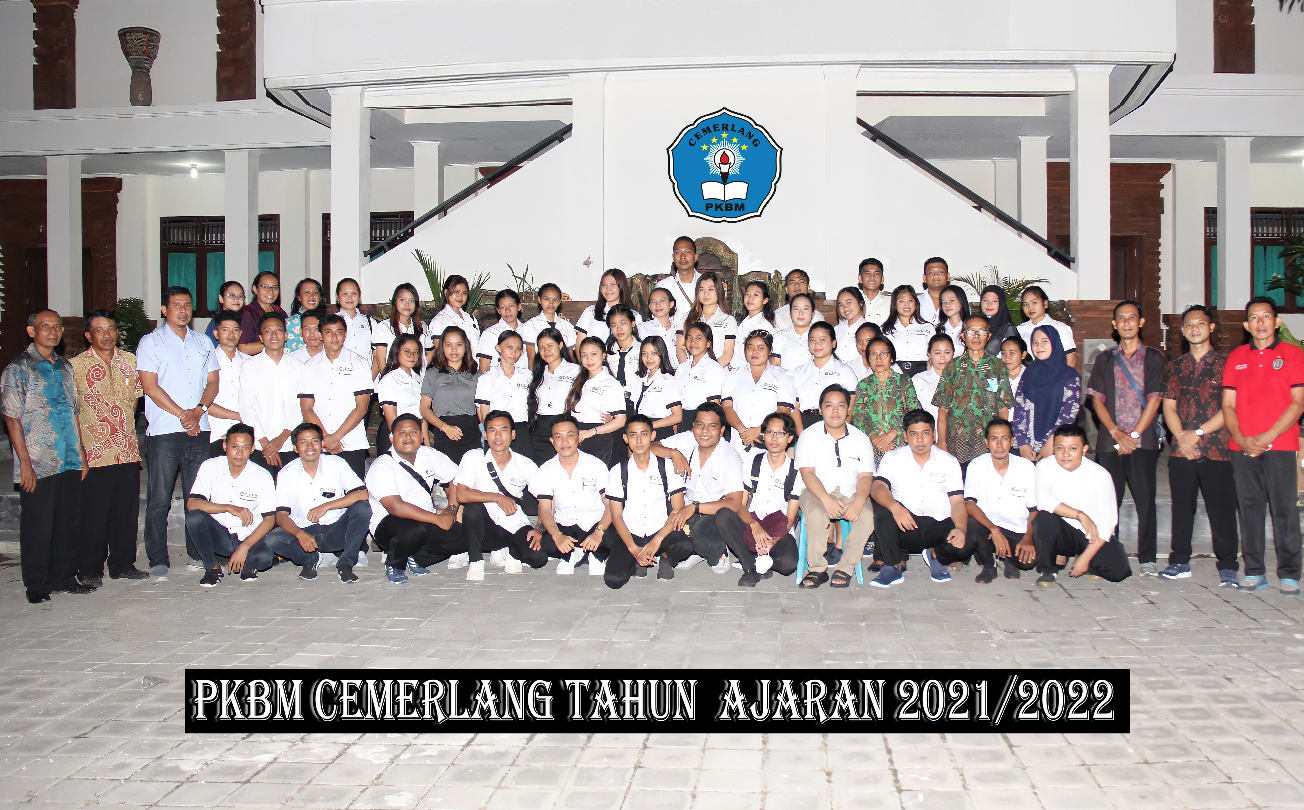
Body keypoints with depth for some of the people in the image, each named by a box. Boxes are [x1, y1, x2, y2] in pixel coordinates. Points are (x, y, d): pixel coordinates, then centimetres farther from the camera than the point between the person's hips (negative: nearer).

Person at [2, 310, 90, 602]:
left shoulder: (66, 367, 15)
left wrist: (81, 452, 14)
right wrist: (25, 462, -13)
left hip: (70, 462, 6)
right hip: (38, 465, -5)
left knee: (70, 523, 9)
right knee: (37, 526, 1)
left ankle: (64, 577, 21)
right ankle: (36, 586, 12)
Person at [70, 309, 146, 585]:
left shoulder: (129, 361, 10)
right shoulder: (76, 366, -2)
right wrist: (77, 450, -7)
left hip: (128, 451, 4)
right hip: (95, 454, -4)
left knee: (127, 511, 10)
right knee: (94, 514, 0)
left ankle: (123, 564, 22)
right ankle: (90, 570, 12)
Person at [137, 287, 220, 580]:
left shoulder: (203, 343, 17)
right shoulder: (151, 342, 3)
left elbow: (212, 382, 12)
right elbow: (150, 386, -5)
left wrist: (199, 410, -7)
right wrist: (182, 415, -9)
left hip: (199, 430, 4)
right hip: (163, 431, -4)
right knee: (159, 498, -3)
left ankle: (196, 553, 14)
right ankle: (158, 560, 2)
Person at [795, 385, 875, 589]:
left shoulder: (861, 439, 6)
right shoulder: (809, 436, 1)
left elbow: (865, 476, -1)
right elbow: (807, 473, -9)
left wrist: (859, 501, -23)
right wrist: (826, 499, -26)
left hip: (851, 493, 2)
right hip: (817, 492, -2)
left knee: (867, 515, -29)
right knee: (816, 513, -36)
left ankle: (846, 568, -15)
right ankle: (817, 568, -19)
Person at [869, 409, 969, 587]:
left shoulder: (949, 461, 8)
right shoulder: (893, 458, 5)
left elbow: (957, 501, 0)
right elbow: (878, 487, -12)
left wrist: (961, 529, -22)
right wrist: (895, 507, -34)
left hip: (940, 526, 1)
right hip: (905, 525, 0)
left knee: (966, 543, -30)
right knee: (882, 509, -31)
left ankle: (936, 555, 8)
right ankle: (893, 566, -13)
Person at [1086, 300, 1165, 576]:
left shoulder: (1153, 357, 7)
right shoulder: (1104, 360, 14)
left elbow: (1154, 400, 0)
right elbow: (1097, 399, 7)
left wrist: (1134, 434, -8)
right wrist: (1115, 432, -7)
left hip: (1143, 440, -2)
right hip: (1109, 440, 2)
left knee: (1145, 500, -5)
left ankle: (1147, 560, 0)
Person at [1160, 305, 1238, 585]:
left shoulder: (1225, 364, 3)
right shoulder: (1175, 368, 14)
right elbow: (1169, 407, 10)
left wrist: (1198, 433, -11)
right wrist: (1182, 437, -7)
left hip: (1216, 450, -3)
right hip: (1181, 452, 3)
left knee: (1222, 510, -4)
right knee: (1182, 509, 8)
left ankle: (1227, 567, 2)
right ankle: (1180, 562, 17)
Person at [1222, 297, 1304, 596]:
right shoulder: (1236, 357, 13)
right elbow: (1228, 404, 10)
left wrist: (1267, 437, -11)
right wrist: (1241, 438, -6)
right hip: (1242, 447, 3)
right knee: (1250, 509, 3)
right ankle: (1254, 572, 10)